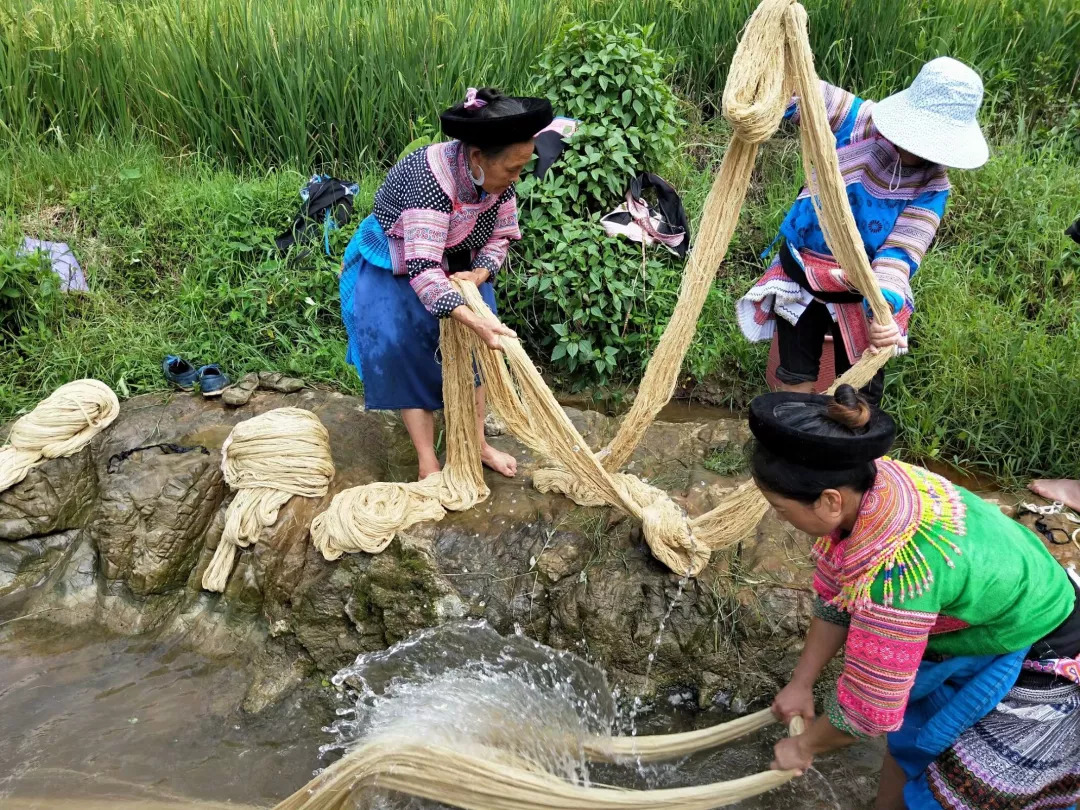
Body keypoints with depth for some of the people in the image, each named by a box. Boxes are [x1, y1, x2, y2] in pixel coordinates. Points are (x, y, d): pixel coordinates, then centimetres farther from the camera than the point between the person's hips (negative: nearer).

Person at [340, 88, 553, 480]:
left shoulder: (498, 177, -17)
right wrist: (474, 320, -54)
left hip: (456, 266, 6)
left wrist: (480, 273, -22)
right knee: (409, 355, -8)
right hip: (394, 270, -6)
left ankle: (476, 443, 15)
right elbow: (422, 269, -44)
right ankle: (428, 464, 1)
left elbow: (502, 236, -2)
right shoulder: (430, 178, -38)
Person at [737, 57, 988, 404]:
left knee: (860, 393, 8)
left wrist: (884, 304, -39)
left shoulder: (932, 185, -13)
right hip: (801, 277, 1)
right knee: (795, 379, 13)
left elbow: (901, 253, -21)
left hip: (860, 295, 0)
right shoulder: (858, 121, -13)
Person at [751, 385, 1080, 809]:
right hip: (995, 614, 7)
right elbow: (834, 600, -2)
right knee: (909, 737, 19)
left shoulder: (897, 572, -41)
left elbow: (870, 704, -26)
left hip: (1036, 668, -7)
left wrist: (804, 746, -8)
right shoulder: (873, 485, -19)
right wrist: (801, 683, 5)